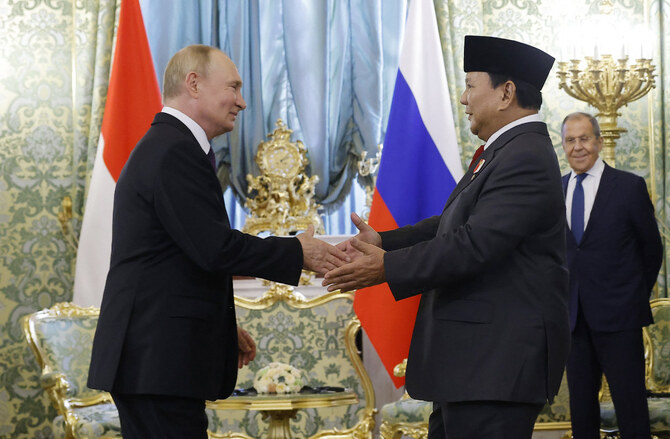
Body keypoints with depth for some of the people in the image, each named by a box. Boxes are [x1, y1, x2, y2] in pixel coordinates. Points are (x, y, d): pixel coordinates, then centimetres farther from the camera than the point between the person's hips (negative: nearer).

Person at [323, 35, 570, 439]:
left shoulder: (525, 158, -18)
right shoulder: (508, 151, 17)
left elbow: (475, 244, -25)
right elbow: (454, 225, 18)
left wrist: (387, 267, -18)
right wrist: (384, 241, 6)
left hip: (498, 364, -11)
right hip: (473, 361, 11)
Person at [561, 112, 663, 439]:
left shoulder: (630, 187, -2)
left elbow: (652, 249, 5)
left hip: (618, 314, -4)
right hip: (575, 316, 4)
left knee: (630, 407, -4)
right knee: (580, 403, 8)